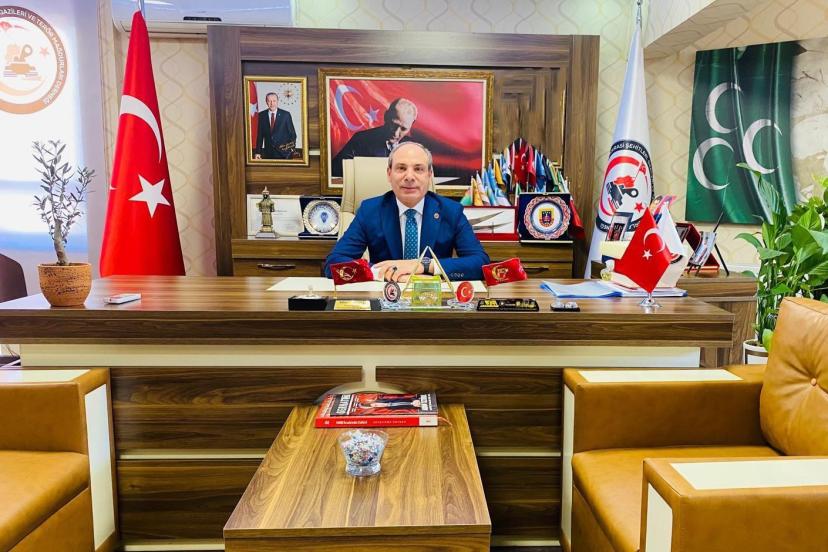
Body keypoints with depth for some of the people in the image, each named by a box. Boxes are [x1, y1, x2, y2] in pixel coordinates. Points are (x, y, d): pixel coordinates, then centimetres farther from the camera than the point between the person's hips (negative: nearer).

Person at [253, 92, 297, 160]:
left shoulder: (286, 114, -1)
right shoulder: (262, 115, 5)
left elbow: (292, 133, 1)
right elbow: (260, 135, 7)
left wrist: (292, 149, -10)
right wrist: (257, 152, 2)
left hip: (284, 153, -2)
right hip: (268, 153, 2)